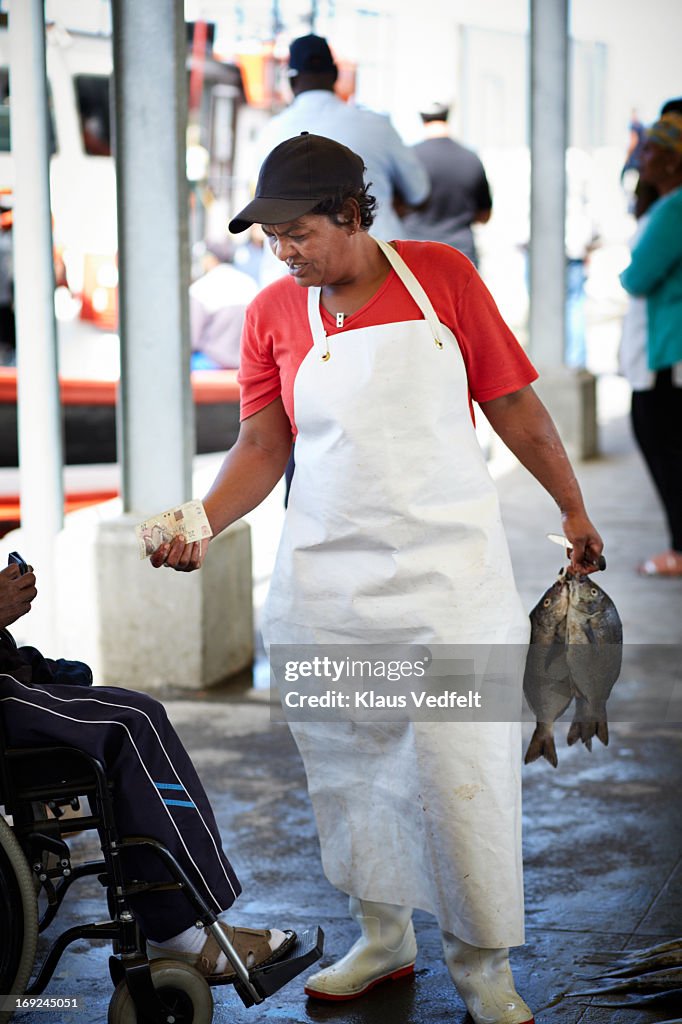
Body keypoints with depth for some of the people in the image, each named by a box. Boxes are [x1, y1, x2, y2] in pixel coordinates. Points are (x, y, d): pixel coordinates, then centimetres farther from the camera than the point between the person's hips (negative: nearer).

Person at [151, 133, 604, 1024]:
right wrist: (202, 522, -13)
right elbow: (262, 445, 3)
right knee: (350, 760, 8)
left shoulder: (442, 275, -1)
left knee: (462, 760, -4)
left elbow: (512, 403, 5)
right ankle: (383, 939, 27)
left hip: (449, 563, -2)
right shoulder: (273, 315, 4)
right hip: (328, 576, 2)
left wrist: (572, 508, 10)